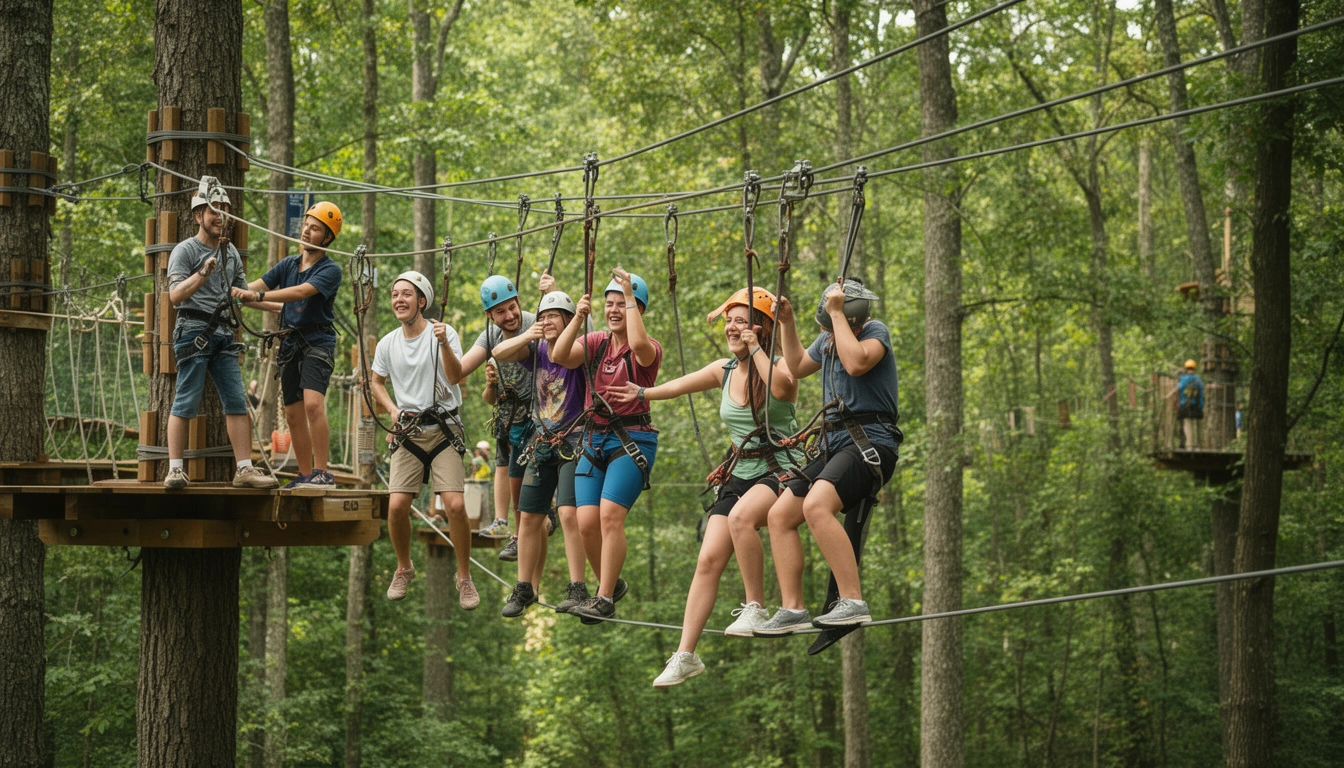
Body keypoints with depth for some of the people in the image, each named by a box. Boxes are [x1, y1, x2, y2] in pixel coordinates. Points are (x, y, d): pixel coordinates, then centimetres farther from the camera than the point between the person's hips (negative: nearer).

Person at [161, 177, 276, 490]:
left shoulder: (230, 252, 17)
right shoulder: (185, 250, -4)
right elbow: (175, 295, -15)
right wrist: (203, 273, -29)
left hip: (223, 334, 6)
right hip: (193, 332, -6)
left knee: (237, 403, 0)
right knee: (186, 403, -7)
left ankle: (245, 469, 0)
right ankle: (175, 469, -4)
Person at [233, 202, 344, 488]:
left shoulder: (330, 270, -8)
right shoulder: (288, 264, 12)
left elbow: (301, 292, -24)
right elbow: (257, 285, 5)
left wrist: (258, 296, -32)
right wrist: (235, 291, -17)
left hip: (317, 343, -7)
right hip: (290, 343, 7)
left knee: (313, 404, -23)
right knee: (293, 414, 7)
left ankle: (322, 473, -22)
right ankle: (305, 475, 15)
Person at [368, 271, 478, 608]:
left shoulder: (443, 333, -6)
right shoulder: (388, 343, 7)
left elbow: (455, 377, -19)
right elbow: (375, 382, 23)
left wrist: (444, 344, -35)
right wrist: (393, 409, 6)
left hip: (444, 431, -3)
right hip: (408, 432, 3)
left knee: (455, 504, -16)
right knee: (397, 505, -8)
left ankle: (464, 577, 1)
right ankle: (404, 569, 18)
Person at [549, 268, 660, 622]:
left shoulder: (649, 349, -3)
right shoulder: (595, 343, 11)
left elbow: (639, 345, -29)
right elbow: (560, 356, -5)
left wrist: (630, 296, -21)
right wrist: (578, 319, -15)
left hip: (633, 440, -5)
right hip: (594, 438, 5)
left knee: (610, 513, -21)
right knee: (586, 522, -6)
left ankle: (605, 599, -17)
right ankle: (610, 583, 19)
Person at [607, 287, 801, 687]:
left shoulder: (779, 367, -9)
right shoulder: (723, 371, 8)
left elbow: (782, 388, -34)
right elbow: (680, 386, 26)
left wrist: (755, 349, -24)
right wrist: (643, 394, 40)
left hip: (781, 470, -6)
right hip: (738, 474, 6)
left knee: (741, 516, -37)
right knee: (709, 559, -6)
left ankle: (755, 608, -22)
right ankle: (685, 655, -2)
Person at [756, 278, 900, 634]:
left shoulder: (875, 331, -5)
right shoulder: (827, 340, 18)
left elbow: (856, 362, -25)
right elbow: (797, 366, 36)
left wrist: (837, 313, -17)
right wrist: (786, 321, 25)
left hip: (870, 442, -9)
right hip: (835, 445, 9)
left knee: (816, 505, -31)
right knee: (780, 515, 2)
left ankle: (853, 602, -34)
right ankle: (792, 609, 1)